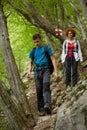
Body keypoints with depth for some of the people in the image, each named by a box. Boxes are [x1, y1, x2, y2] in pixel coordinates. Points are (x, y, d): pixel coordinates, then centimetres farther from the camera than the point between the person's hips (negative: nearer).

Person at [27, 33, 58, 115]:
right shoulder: (33, 51, 16)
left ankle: (47, 106, -44)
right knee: (39, 90, -4)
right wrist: (29, 71, 2)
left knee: (46, 85, -29)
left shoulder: (47, 48, 7)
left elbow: (53, 60, 4)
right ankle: (41, 109, 4)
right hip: (37, 71, 4)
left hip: (45, 69, -4)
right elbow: (31, 63, 22)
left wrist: (55, 72, -6)